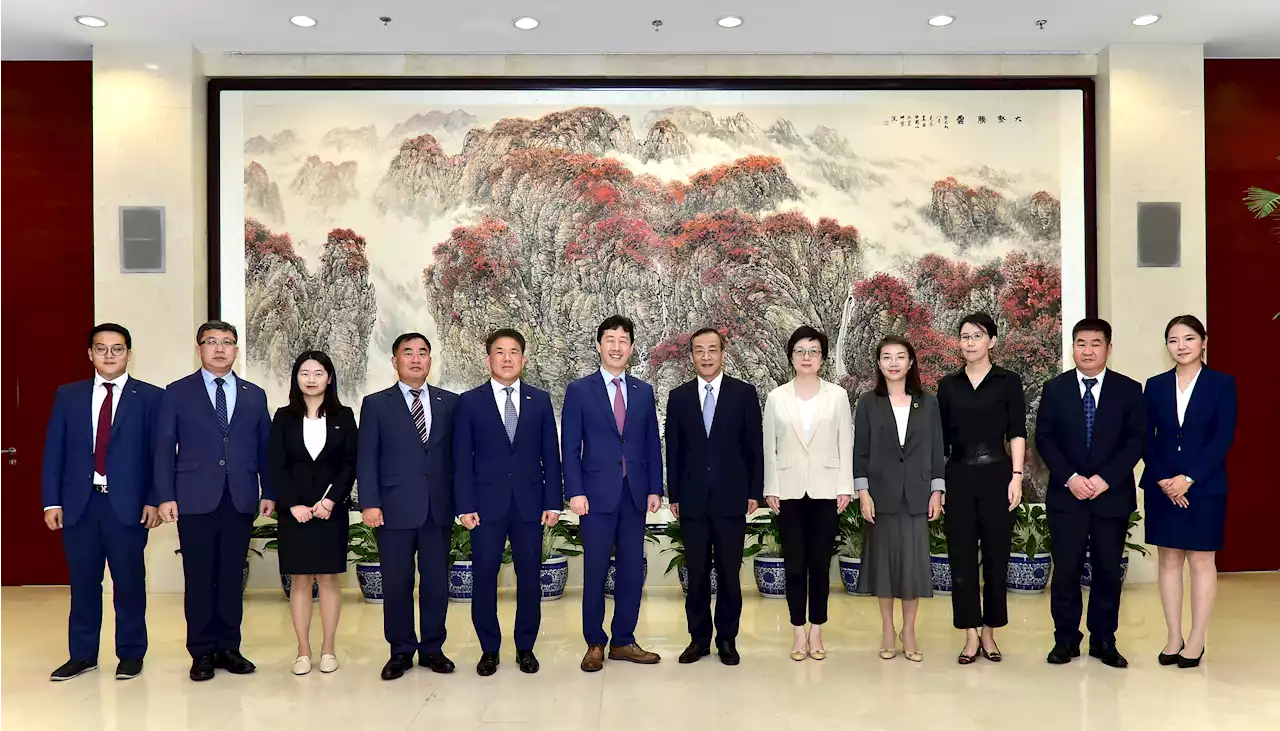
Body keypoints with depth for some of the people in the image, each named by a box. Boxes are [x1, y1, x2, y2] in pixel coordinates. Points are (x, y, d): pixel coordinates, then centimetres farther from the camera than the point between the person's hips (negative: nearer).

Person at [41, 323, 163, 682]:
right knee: (83, 582, 10)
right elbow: (54, 451, 7)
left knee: (129, 582, 5)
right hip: (79, 503, 2)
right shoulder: (68, 395, 9)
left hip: (128, 504, -2)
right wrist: (51, 501, 1)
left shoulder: (150, 397, 1)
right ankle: (82, 655, 23)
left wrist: (154, 500, -7)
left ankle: (130, 654, 19)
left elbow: (160, 454, -1)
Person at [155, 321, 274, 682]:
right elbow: (164, 448, 2)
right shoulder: (177, 393, 5)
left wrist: (269, 492, 4)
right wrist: (166, 496, -5)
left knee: (232, 577, 7)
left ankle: (228, 648, 17)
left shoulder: (254, 395, 11)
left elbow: (265, 448, 10)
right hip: (196, 499, -2)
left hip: (241, 500, 2)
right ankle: (202, 652, 13)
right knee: (199, 578, 3)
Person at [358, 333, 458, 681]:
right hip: (394, 508, -1)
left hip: (439, 508, 2)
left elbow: (458, 454, 8)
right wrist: (369, 503, -8)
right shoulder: (376, 404, 5)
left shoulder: (450, 402, 9)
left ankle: (432, 648, 21)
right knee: (396, 584, 5)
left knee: (437, 582, 7)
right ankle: (401, 651, 19)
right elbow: (366, 459, 1)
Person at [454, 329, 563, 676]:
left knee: (529, 577, 6)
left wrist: (553, 502, 0)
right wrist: (465, 506, -6)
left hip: (530, 504, 1)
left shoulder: (540, 400, 7)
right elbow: (462, 459, 0)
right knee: (483, 578, 4)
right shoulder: (469, 402, 2)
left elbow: (551, 454, 6)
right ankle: (489, 649, 19)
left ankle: (525, 647, 21)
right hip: (487, 504, -1)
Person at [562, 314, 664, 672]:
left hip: (635, 494, 3)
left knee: (632, 571, 8)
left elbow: (652, 444, 10)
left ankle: (623, 642, 20)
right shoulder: (579, 390, 0)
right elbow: (570, 447, -3)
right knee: (595, 571, 4)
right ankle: (595, 644, 17)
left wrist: (655, 489, 3)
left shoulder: (644, 392, 10)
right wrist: (575, 492, -10)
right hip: (597, 494, -3)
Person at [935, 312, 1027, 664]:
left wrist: (1016, 476, -10)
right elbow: (941, 437, 8)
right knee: (961, 557, 2)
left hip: (996, 476, -1)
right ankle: (971, 635, 12)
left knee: (996, 555, 5)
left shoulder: (1008, 381, 3)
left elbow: (1017, 433, 0)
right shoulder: (948, 385, 8)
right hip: (959, 477, 2)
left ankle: (989, 632, 18)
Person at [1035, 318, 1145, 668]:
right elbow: (1044, 439, 0)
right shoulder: (1055, 389, 4)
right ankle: (1066, 639, 13)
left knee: (1108, 571, 7)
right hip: (1066, 495, 0)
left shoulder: (1129, 389, 3)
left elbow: (1136, 441, -2)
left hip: (1113, 495, 0)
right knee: (1065, 570, 1)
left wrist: (1105, 478, -13)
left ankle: (1104, 640, 19)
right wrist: (1070, 478, -12)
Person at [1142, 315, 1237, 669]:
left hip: (1204, 486, -3)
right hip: (1162, 487, 3)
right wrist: (1162, 480, -10)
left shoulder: (1222, 384, -1)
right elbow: (1146, 439, 3)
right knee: (1169, 560, 7)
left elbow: (1223, 438, -8)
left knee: (1201, 561, 4)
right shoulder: (1155, 386, 6)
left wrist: (1188, 479, -15)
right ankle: (1174, 637, 15)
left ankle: (1196, 640, 12)